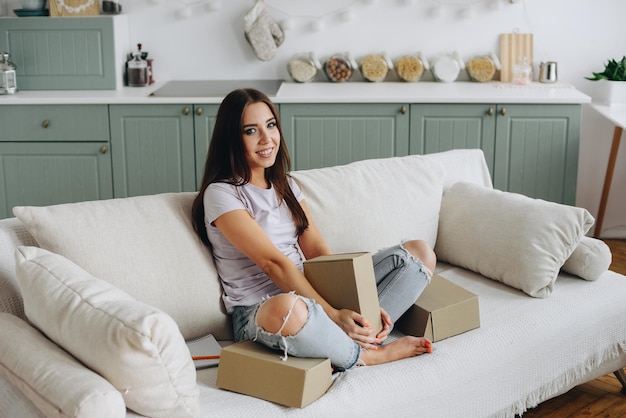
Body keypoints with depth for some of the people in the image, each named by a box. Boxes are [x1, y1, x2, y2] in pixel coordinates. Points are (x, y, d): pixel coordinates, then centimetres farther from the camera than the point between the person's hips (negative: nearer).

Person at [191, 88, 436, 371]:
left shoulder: (286, 185, 14)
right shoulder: (221, 194, -9)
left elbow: (317, 250, 4)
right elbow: (273, 262, -18)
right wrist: (333, 314, -24)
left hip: (307, 292, 7)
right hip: (257, 313, -7)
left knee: (419, 252, 0)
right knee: (287, 309, -46)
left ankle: (364, 335, -23)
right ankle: (366, 355, -16)